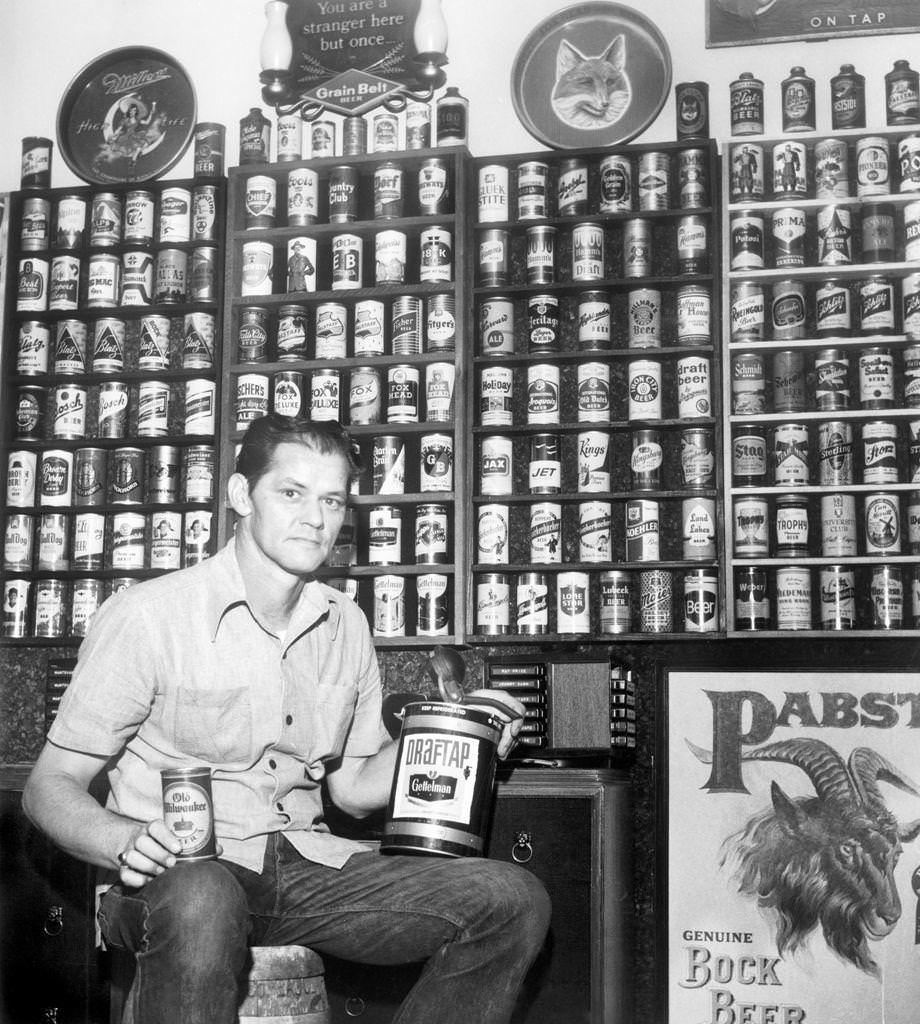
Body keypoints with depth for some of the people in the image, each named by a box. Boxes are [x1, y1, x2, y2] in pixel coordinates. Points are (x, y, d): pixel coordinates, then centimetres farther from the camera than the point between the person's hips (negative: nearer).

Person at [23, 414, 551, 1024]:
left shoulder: (346, 627, 10)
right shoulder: (148, 616, -8)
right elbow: (50, 787, -5)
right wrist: (127, 843, -25)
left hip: (306, 866, 6)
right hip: (180, 875, -5)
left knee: (514, 900, -12)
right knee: (202, 904, -43)